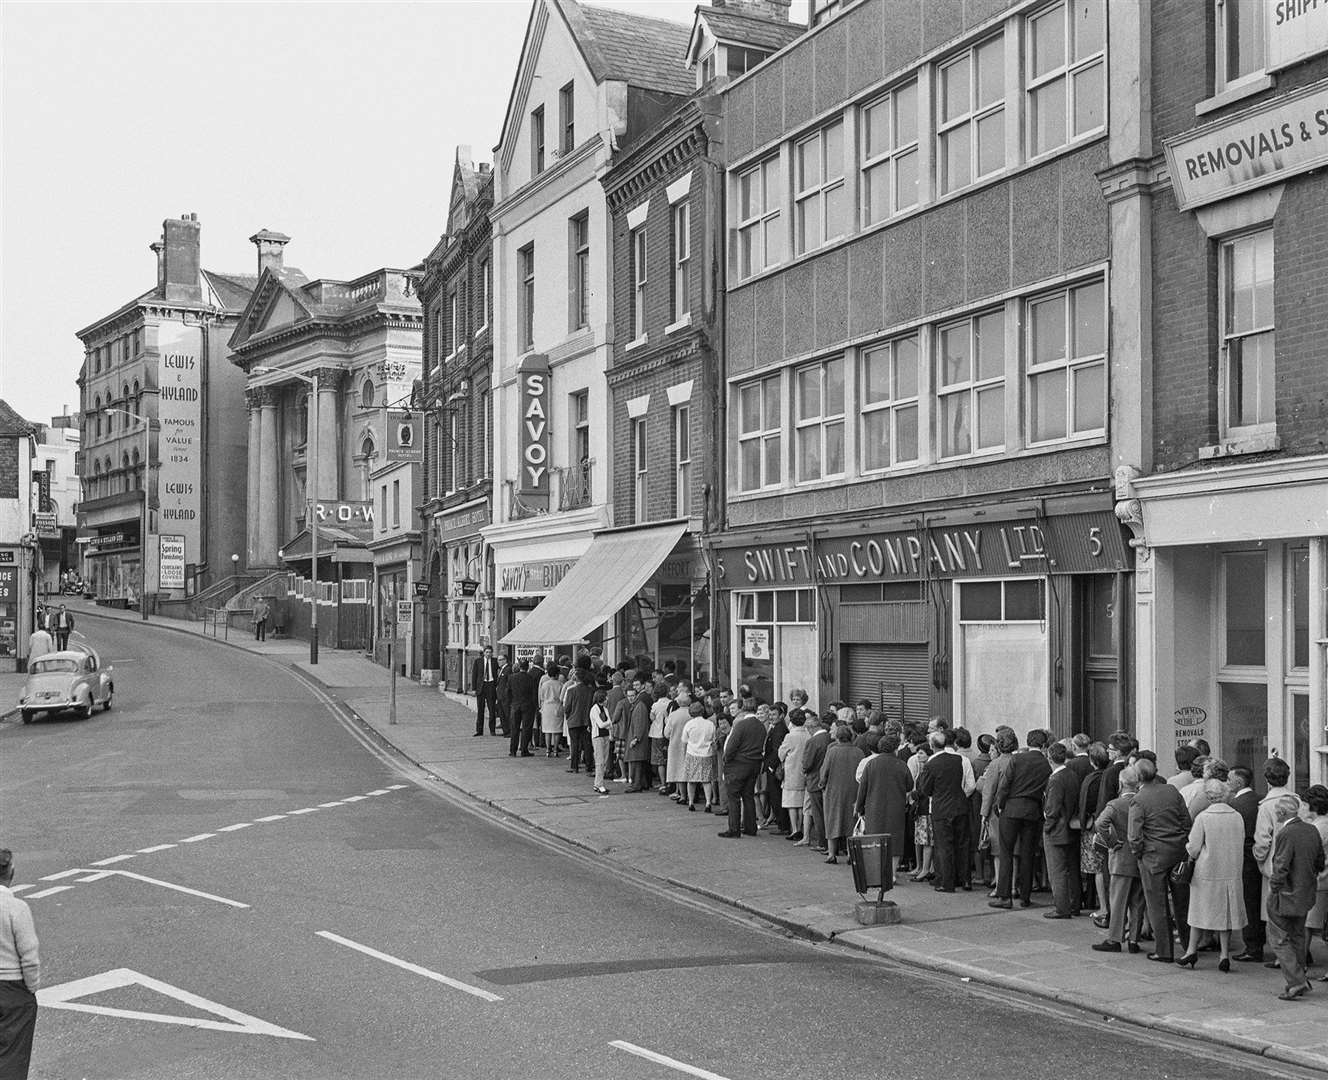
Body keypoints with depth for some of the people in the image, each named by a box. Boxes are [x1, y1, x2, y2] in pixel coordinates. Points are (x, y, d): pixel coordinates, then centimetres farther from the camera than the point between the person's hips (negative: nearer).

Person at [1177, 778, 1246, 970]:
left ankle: (1192, 950, 17)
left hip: (1207, 873, -3)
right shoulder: (1237, 817, -1)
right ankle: (1225, 955, 8)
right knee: (1225, 913, 10)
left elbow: (1193, 849, -10)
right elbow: (1241, 847, 7)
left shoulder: (1203, 817, -13)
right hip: (1231, 873, 3)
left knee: (1200, 910, 10)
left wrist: (1189, 849, 11)